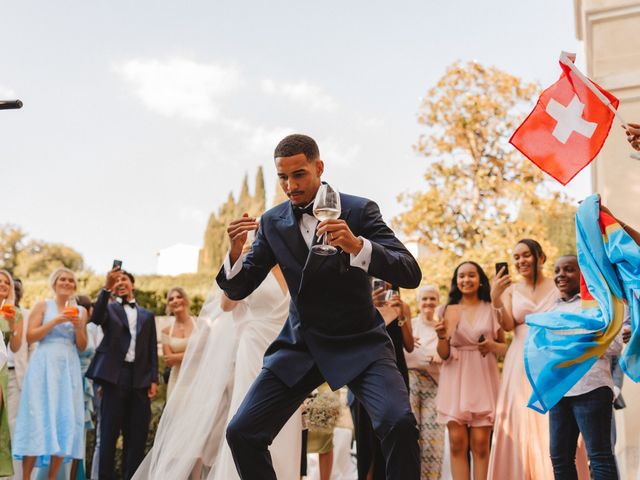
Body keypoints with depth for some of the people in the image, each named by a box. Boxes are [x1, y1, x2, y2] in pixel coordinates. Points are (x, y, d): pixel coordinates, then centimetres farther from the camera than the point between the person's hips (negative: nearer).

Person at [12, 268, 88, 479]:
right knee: (38, 418, -7)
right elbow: (30, 337, -4)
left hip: (68, 368, 3)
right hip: (44, 366, -3)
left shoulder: (80, 311, 13)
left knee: (65, 420, -1)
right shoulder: (43, 306, 6)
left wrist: (78, 327, -6)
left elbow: (82, 346, 12)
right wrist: (55, 321, -13)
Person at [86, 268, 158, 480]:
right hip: (115, 376, -3)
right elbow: (96, 318, -14)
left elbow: (152, 349, 13)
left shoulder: (147, 315, 18)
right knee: (109, 432, -2)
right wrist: (106, 288, -26)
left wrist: (154, 379, 2)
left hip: (140, 378, 3)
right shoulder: (110, 309, 10)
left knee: (137, 434, 2)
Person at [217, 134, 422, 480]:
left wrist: (357, 246, -38)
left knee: (399, 423, -27)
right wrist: (234, 251, -21)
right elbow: (238, 289, 2)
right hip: (301, 344, 4)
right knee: (241, 433, -5)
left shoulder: (358, 210, -10)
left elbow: (411, 275, -19)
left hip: (359, 342, -3)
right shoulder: (273, 222, 1)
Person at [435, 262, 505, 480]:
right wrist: (441, 336, -16)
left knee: (480, 443, -6)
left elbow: (505, 347, 10)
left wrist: (493, 346, -11)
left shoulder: (491, 309, 7)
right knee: (457, 442, -4)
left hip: (483, 379, 0)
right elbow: (444, 354, 4)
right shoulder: (449, 310, 7)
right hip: (455, 380, 1)